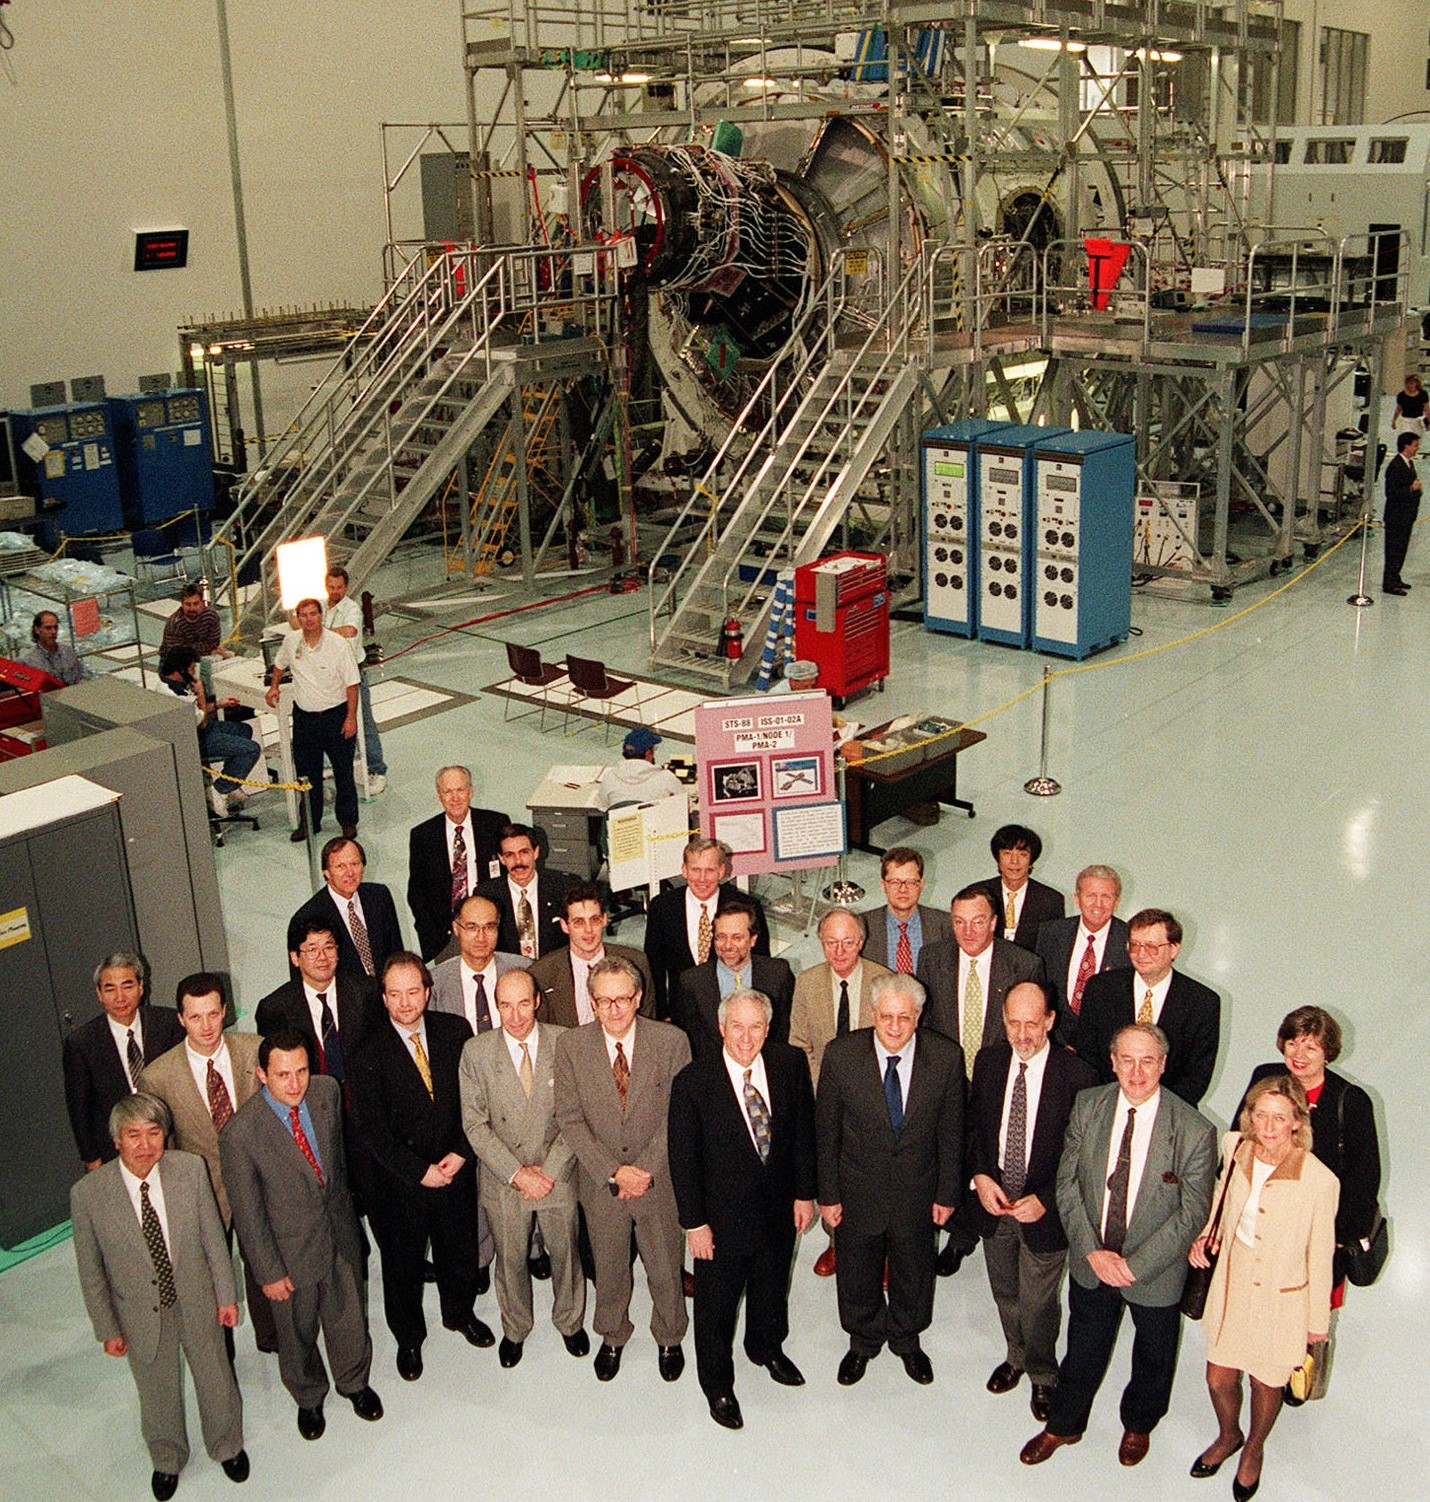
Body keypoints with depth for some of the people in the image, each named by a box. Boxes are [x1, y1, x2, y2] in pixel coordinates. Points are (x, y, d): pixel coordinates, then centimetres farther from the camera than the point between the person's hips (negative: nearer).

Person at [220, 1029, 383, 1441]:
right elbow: (247, 1214, -18)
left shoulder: (327, 1091, -15)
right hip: (292, 1249, -4)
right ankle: (308, 1398, 49)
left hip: (340, 1231, 4)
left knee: (349, 1315, 23)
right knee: (298, 1332, 20)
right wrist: (269, 1272, -11)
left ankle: (354, 1382, 52)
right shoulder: (240, 1135, -30)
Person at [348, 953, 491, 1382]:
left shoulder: (455, 1032, -7)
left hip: (456, 1170, 3)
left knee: (460, 1250, 22)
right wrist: (419, 1171, -16)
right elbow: (372, 1131, -15)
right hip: (400, 1182, -3)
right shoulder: (369, 1055, -16)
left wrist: (462, 1152, -13)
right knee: (402, 1263, 15)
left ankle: (461, 1313, 50)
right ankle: (408, 1337, 40)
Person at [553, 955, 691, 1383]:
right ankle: (612, 1337, 46)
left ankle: (669, 1339, 42)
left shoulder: (672, 1042, -14)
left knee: (665, 1269, 16)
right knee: (609, 1269, 20)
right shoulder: (570, 1046, -11)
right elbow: (570, 1120, -10)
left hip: (660, 1181, -1)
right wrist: (613, 1172, -17)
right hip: (600, 1183, 1)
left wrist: (646, 1170, -17)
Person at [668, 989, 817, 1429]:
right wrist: (694, 1222, -12)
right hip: (723, 1215, -4)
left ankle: (767, 1347, 57)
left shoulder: (790, 1064, -12)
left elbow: (803, 1129, -1)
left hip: (779, 1208, 4)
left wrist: (805, 1193, 1)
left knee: (772, 1288, 28)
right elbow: (683, 1158, -15)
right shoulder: (692, 1082, -22)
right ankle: (717, 1383, 40)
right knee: (716, 1304, 15)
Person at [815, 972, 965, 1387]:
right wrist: (827, 1194, -6)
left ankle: (907, 1340, 51)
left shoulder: (946, 1057, -17)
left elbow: (951, 1132, -5)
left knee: (913, 1274, 23)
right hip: (857, 1192, -1)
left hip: (916, 1193, 1)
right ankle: (863, 1341, 49)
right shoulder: (841, 1055, -19)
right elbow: (826, 1131, -9)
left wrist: (947, 1193, 0)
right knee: (857, 1275, 20)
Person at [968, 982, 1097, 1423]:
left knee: (1037, 1302, 11)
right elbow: (973, 1124, 6)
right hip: (993, 1199, 4)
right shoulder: (988, 1061, -5)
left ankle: (1042, 1376, 39)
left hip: (1044, 1209, -4)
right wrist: (980, 1176, -9)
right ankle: (1016, 1357, 50)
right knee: (1004, 1292, 23)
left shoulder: (1076, 1074, -18)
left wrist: (1046, 1200, -20)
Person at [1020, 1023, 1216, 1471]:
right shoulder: (1087, 1106, -11)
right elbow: (1067, 1182, -6)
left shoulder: (1195, 1131, -22)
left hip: (1155, 1273, -2)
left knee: (1153, 1358, 23)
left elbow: (1192, 1213, -17)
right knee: (1082, 1352, 21)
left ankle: (1138, 1425, 53)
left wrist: (1135, 1265, -21)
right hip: (1091, 1263, 2)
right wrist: (1092, 1250, -16)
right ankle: (1063, 1425, 48)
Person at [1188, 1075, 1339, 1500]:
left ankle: (1253, 1450, 50)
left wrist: (1318, 1321, 0)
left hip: (1282, 1300, -3)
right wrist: (1207, 1232, -3)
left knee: (1266, 1384, 18)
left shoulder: (1319, 1180, -26)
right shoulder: (1234, 1147, -13)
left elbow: (1320, 1256, -12)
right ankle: (1228, 1437, 50)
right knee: (1218, 1378, 16)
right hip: (1232, 1284, 3)